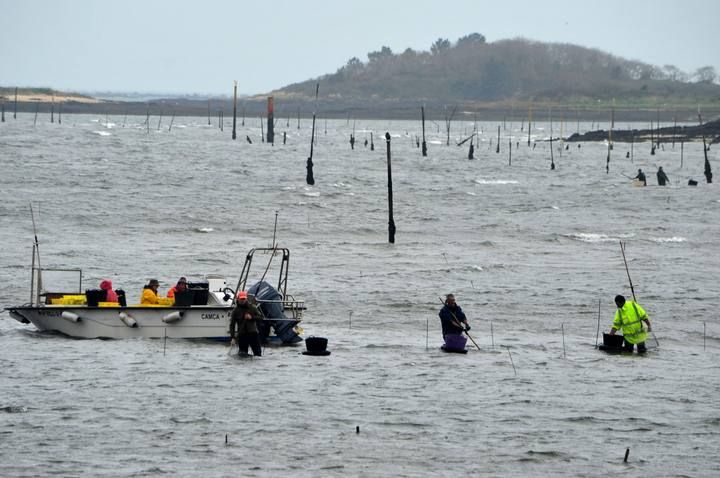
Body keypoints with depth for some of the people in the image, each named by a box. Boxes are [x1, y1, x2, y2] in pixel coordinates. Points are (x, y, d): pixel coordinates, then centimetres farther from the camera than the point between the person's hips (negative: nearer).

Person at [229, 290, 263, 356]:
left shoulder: (252, 307, 4)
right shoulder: (236, 310, 2)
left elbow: (260, 317, 5)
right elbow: (232, 325, 1)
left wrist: (252, 317, -13)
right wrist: (232, 338, -7)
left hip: (253, 333, 0)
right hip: (242, 335, 0)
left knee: (258, 353, -3)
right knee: (243, 355, 0)